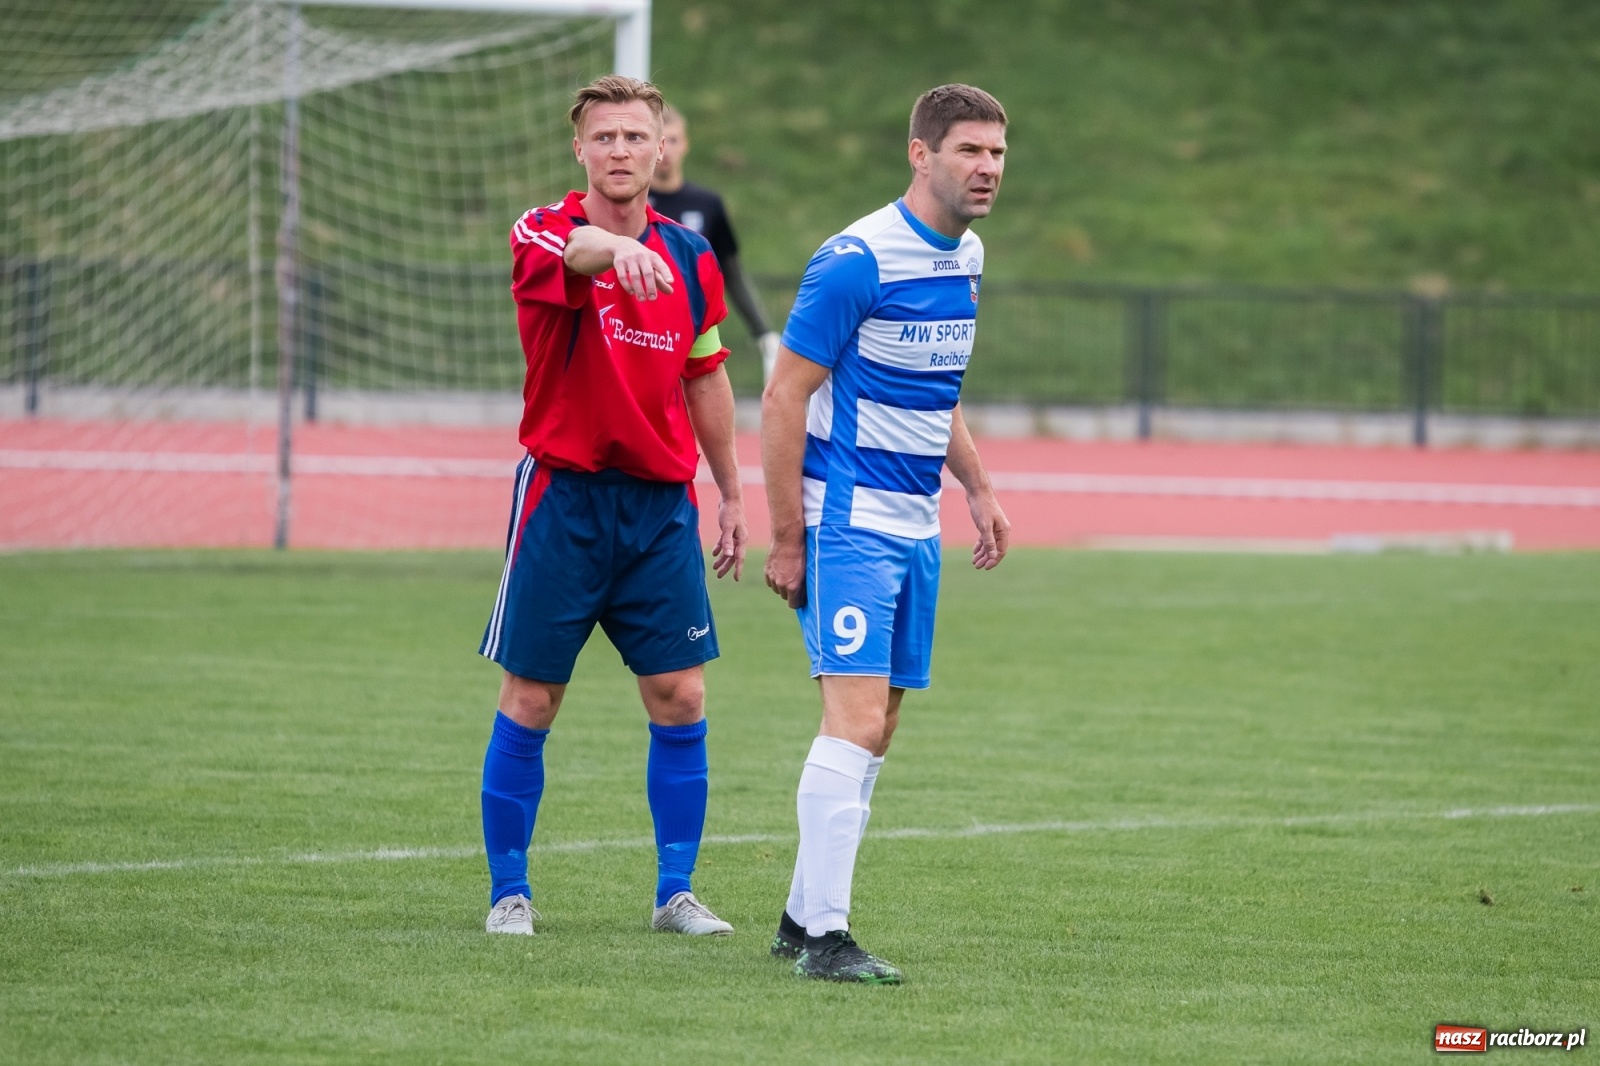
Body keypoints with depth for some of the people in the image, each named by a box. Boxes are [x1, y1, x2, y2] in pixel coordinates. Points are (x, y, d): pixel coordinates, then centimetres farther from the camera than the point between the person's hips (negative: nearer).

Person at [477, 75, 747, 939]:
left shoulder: (690, 258, 8)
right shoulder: (543, 234, -8)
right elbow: (575, 250, -34)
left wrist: (731, 493, 17)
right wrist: (611, 249, -56)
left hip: (662, 503, 4)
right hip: (562, 498, -4)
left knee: (680, 699, 1)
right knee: (529, 704, 1)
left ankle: (676, 893, 10)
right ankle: (509, 891, 12)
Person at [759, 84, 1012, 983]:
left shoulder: (966, 259, 10)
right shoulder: (857, 262, -16)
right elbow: (785, 399, -14)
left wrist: (979, 488, 17)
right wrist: (787, 539, -15)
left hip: (916, 527, 9)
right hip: (847, 517, -9)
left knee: (877, 728, 11)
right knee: (857, 719, -16)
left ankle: (803, 916, 20)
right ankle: (825, 935, -15)